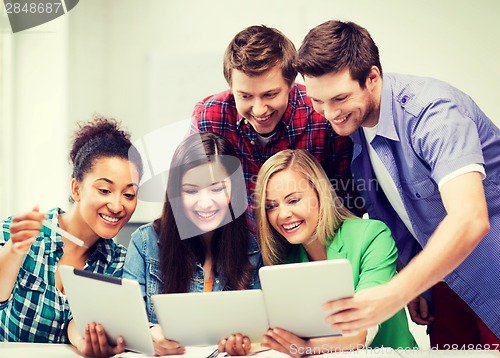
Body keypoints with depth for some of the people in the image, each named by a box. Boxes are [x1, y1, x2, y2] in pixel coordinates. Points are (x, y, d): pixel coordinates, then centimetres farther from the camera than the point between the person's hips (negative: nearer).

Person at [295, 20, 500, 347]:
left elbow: (469, 220, -41)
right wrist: (408, 285, 4)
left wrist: (393, 295, -49)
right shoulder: (350, 124, -4)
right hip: (445, 275, 7)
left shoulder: (432, 110, -28)